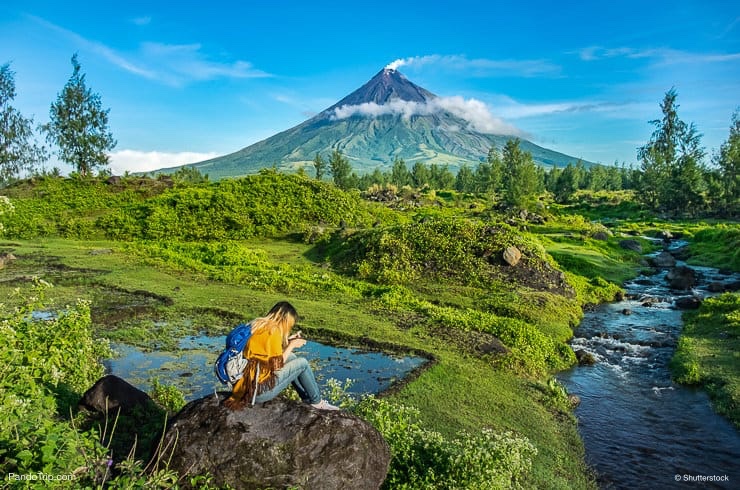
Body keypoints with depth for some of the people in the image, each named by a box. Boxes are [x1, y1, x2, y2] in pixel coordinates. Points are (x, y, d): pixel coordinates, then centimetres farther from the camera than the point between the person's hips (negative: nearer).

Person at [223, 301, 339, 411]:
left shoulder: (258, 324, 8)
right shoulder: (273, 331, -17)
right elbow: (277, 364, -13)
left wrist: (287, 341, 16)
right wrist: (292, 345, 0)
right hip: (259, 391, -9)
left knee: (291, 357, 18)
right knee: (302, 363, 0)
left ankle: (308, 398, 23)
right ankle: (316, 401, 18)